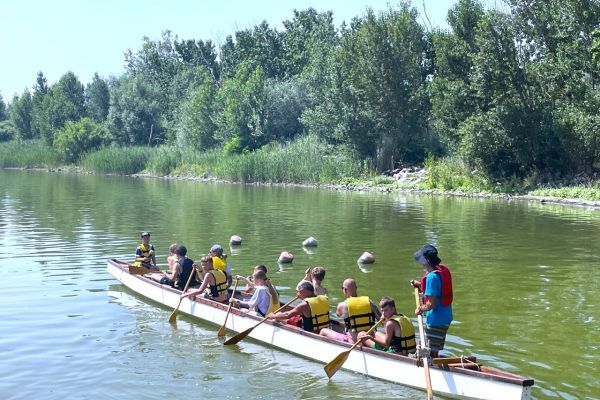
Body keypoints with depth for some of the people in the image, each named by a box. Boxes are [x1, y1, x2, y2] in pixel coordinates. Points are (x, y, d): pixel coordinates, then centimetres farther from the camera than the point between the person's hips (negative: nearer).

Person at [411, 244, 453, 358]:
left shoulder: (432, 276, -25)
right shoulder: (443, 269, 4)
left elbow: (431, 304, -25)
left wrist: (421, 309, -7)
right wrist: (420, 285, 11)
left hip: (436, 319, -10)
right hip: (446, 316, 10)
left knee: (432, 353, 3)